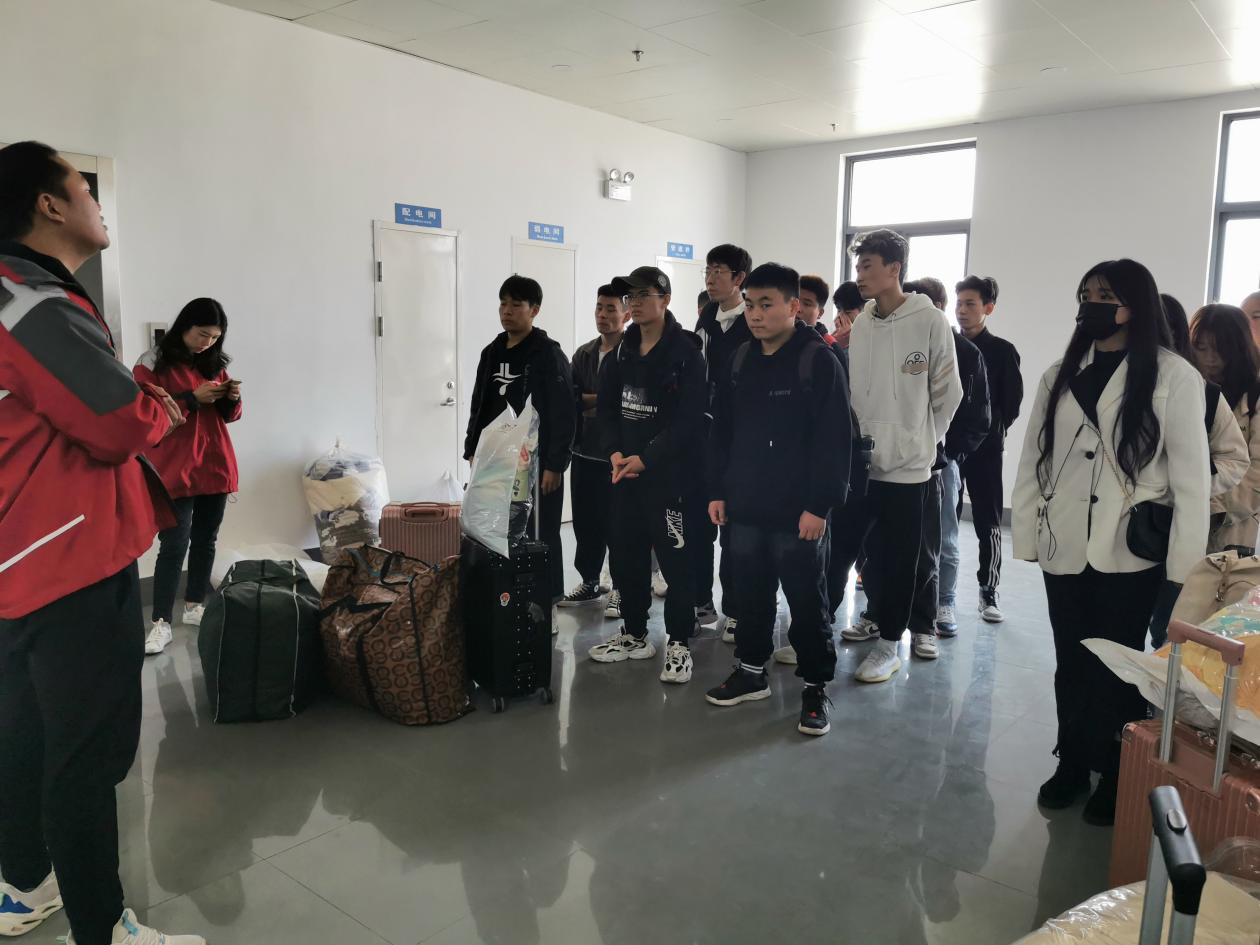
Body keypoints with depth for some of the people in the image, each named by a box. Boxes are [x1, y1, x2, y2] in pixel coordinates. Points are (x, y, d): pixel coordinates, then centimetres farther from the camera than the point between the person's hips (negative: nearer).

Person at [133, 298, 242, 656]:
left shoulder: (215, 362, 11)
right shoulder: (153, 364, -5)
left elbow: (228, 416, 16)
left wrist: (232, 399, -7)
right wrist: (192, 399, -20)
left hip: (216, 466, 6)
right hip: (174, 471, -5)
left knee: (206, 540, 10)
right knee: (173, 546, -8)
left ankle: (194, 606, 21)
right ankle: (162, 623, -4)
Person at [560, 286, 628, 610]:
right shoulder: (583, 353, 14)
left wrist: (590, 402, -11)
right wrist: (601, 400, -9)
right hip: (584, 452, 6)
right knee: (585, 520, 13)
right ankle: (590, 581, 28)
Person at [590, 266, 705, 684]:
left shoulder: (685, 352, -8)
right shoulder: (622, 350, 12)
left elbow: (689, 420, -15)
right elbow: (606, 406, 11)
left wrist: (646, 458, -19)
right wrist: (615, 452, -5)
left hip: (671, 474, -6)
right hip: (625, 472, 7)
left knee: (676, 560, 0)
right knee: (626, 556, 12)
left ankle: (679, 644, 13)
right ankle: (634, 634, 28)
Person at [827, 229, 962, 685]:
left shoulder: (930, 321, -10)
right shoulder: (860, 324, 5)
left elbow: (948, 393, -3)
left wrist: (921, 440, 3)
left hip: (906, 464, -4)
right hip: (858, 460, 4)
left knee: (896, 559, 6)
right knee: (839, 549, 10)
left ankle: (889, 642, 20)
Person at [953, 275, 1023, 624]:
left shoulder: (1003, 352, 1)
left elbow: (1012, 402, 1)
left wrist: (992, 431, -1)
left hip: (984, 450, -2)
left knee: (988, 523, 6)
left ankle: (988, 593, 17)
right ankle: (942, 594, 15)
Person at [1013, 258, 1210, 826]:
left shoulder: (1174, 377, -7)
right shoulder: (1059, 376, 7)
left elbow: (1191, 475, -7)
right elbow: (1032, 461, 6)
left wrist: (1183, 564, -10)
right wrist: (1027, 535, 1)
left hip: (1131, 554, -3)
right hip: (1064, 549, 4)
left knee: (1117, 669, 8)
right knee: (1071, 666, 14)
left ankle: (1116, 777, 27)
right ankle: (1071, 763, 31)